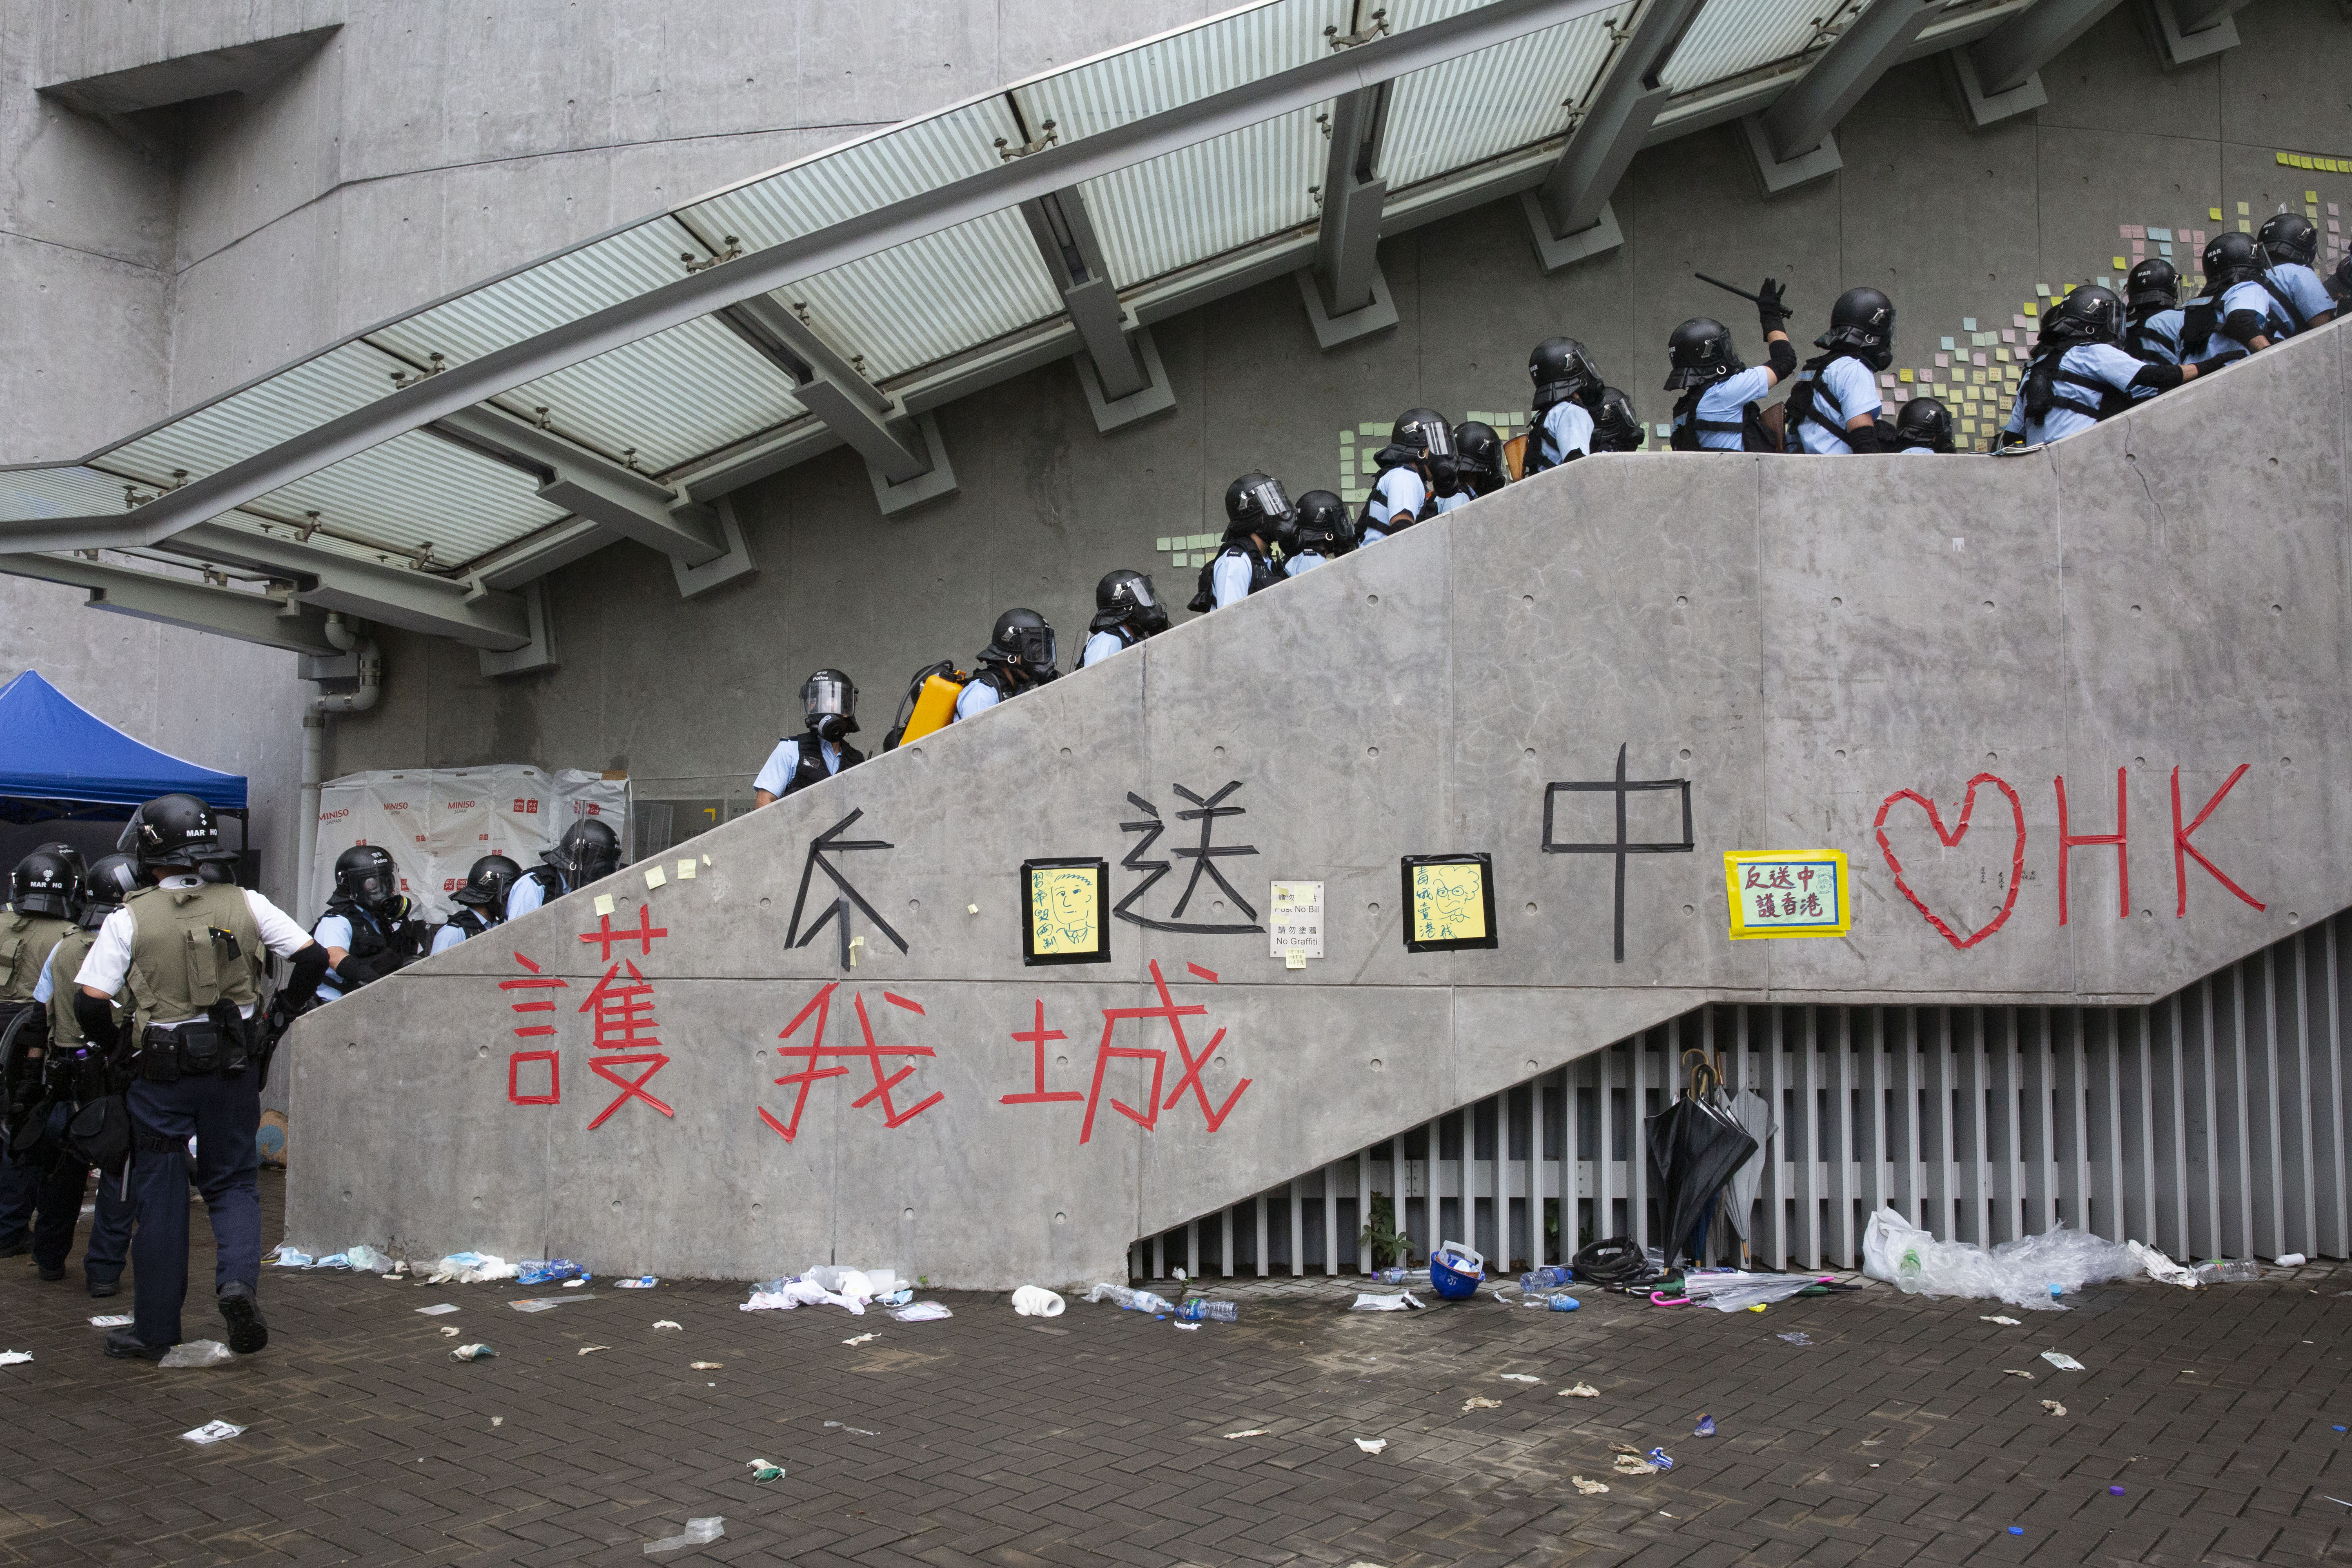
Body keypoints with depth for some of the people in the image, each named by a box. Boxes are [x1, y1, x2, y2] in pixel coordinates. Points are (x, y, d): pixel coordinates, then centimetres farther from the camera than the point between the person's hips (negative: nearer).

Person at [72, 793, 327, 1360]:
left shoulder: (130, 918, -7)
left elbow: (89, 1001, -12)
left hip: (160, 1074, -2)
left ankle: (155, 1329, 17)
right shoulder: (245, 904, 0)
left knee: (160, 1197, 9)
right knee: (233, 1182, 15)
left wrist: (115, 1045, 6)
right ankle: (239, 1279, -10)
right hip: (234, 1068, 2)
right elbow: (313, 957, -1)